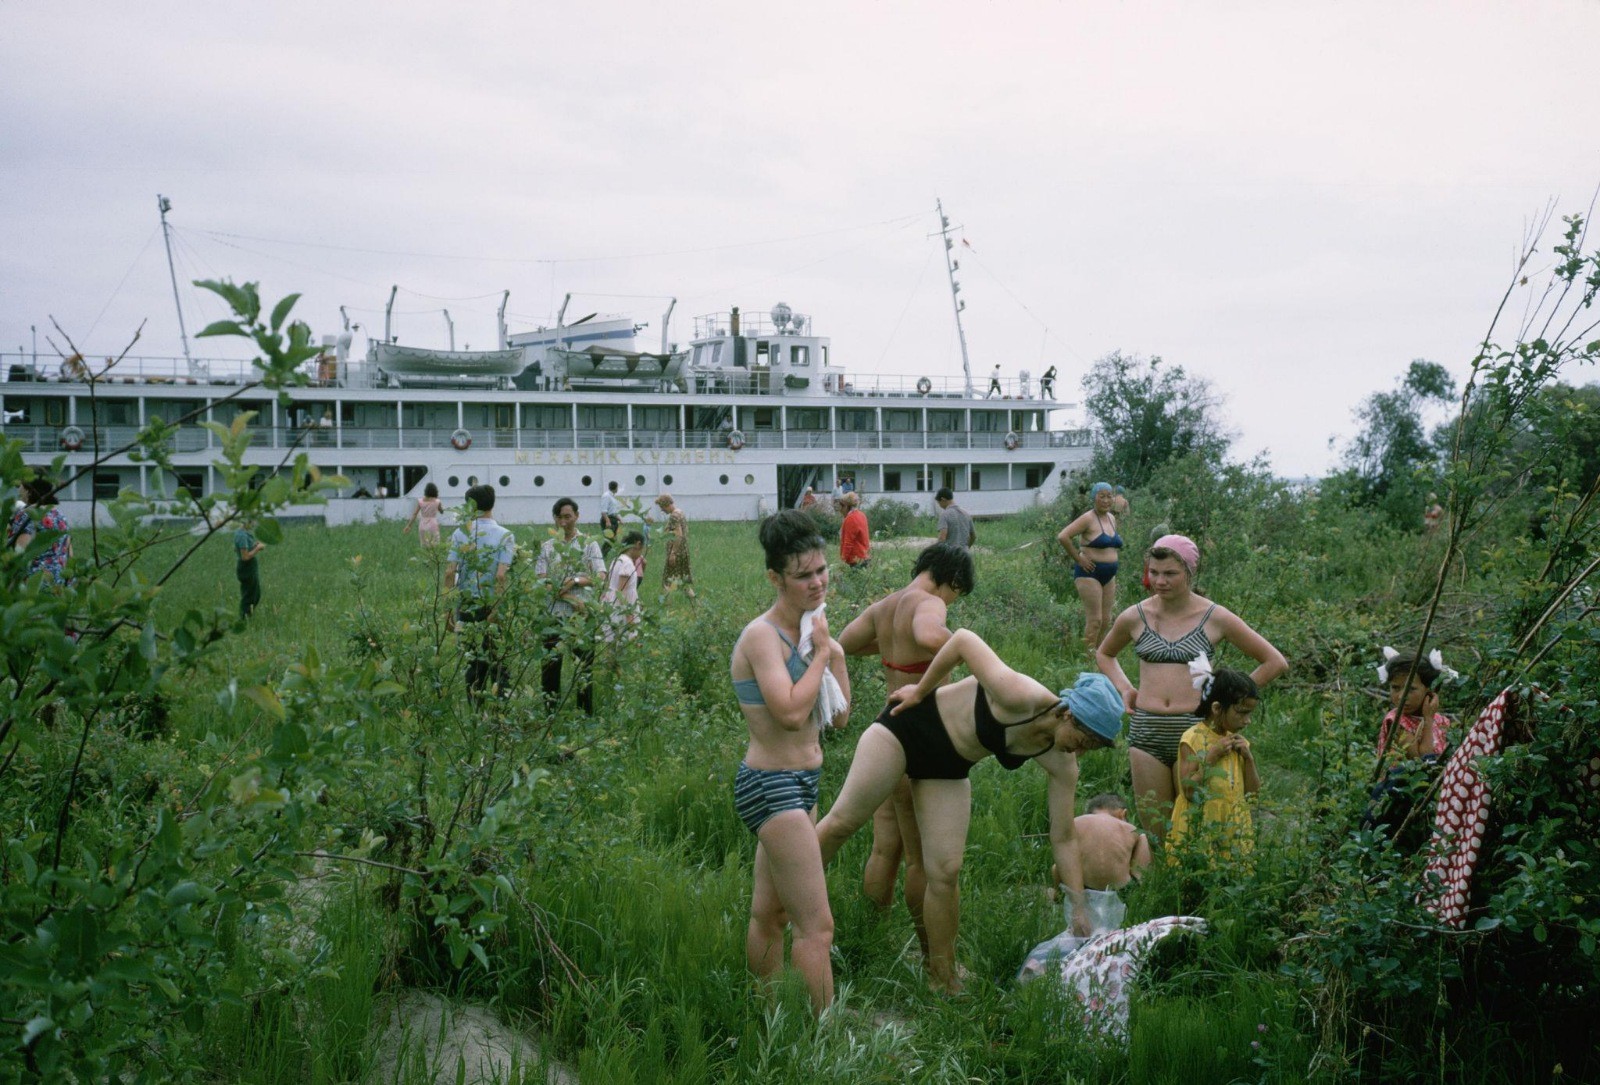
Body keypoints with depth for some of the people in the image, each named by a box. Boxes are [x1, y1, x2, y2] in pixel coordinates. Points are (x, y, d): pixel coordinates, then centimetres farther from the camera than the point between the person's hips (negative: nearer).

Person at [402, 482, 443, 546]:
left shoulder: (420, 501, -3)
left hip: (423, 526, 2)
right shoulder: (437, 502, -6)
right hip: (433, 526, -2)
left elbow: (414, 514, -4)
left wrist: (408, 525, 0)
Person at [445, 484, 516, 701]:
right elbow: (501, 575, -14)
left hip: (467, 605, 2)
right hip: (495, 607, -2)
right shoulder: (504, 536, -5)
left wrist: (448, 607, 2)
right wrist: (495, 609, -12)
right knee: (500, 662, 4)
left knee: (473, 661, 8)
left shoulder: (459, 534, 0)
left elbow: (449, 572, -5)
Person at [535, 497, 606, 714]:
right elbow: (541, 580, 0)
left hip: (583, 615, -2)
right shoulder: (547, 547, 11)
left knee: (584, 664, 1)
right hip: (554, 615, 2)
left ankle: (586, 716, 9)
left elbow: (601, 577, -5)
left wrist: (575, 580, -19)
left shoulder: (589, 545, 5)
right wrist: (572, 598, -11)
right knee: (550, 664, 3)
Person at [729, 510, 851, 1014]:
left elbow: (839, 715, 12)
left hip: (799, 783, 9)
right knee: (817, 927, -9)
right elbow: (792, 711, -28)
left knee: (769, 913, 19)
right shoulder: (762, 636, -17)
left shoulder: (806, 629, 10)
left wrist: (836, 654, 0)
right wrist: (820, 653, -16)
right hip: (772, 787, -9)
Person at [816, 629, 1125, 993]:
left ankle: (944, 981, 14)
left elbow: (1063, 839, -4)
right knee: (843, 823, -1)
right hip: (910, 727, -5)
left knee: (945, 873, 0)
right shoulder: (1018, 697, -33)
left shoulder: (1062, 764, -12)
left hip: (948, 767, 5)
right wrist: (920, 691, -15)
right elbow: (963, 639, -23)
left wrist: (1080, 911, -6)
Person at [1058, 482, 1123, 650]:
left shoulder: (1112, 518, 12)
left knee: (1106, 620, 9)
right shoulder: (1088, 519, -12)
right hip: (1090, 573, -8)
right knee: (1095, 620, -9)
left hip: (1109, 575, 8)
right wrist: (1078, 559, -16)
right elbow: (1063, 537, -20)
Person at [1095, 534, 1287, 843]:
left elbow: (1275, 662, 7)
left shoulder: (1214, 618, -1)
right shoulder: (1135, 617, 6)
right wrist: (1124, 688, 12)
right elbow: (1104, 654, 28)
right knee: (1154, 832, 4)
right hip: (1146, 730, 2)